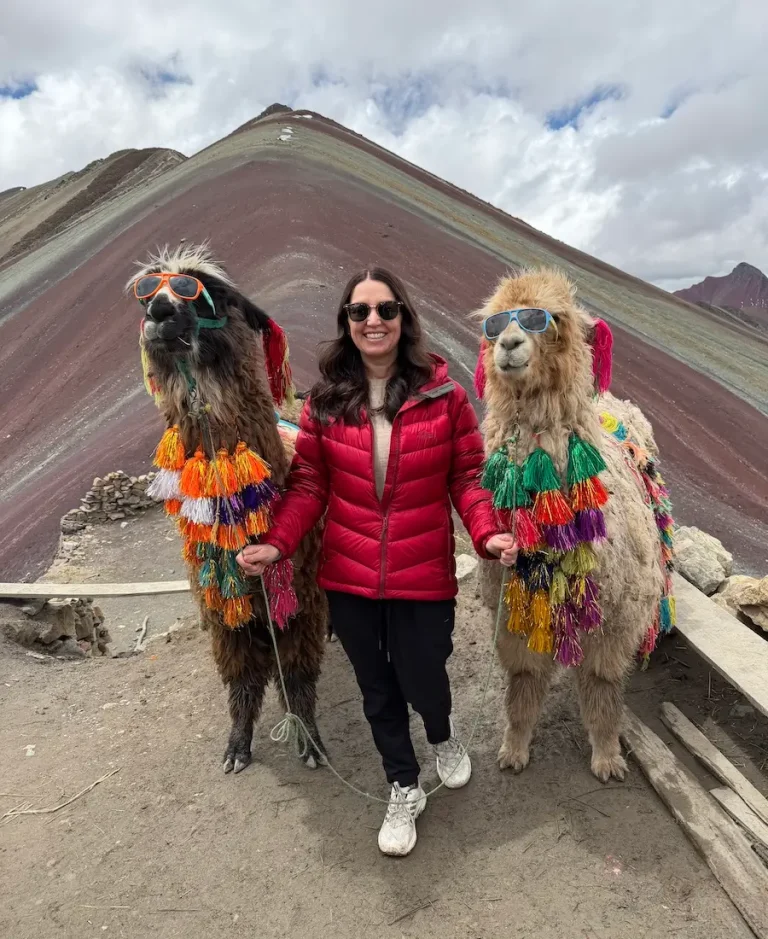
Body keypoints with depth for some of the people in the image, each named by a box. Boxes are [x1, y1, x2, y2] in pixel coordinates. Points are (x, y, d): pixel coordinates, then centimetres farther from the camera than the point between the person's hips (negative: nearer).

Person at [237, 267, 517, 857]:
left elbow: (468, 477, -3)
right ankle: (404, 790, 43)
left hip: (424, 578, -2)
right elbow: (309, 484, 1)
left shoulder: (443, 395, -7)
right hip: (349, 578, 2)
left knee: (421, 683, 10)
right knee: (377, 691, 17)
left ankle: (444, 734, 50)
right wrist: (277, 544, -10)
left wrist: (488, 533, -19)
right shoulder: (326, 401, -2)